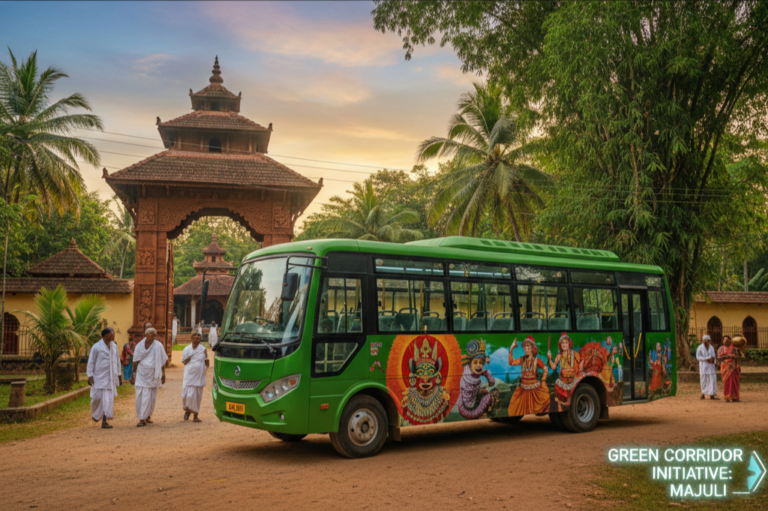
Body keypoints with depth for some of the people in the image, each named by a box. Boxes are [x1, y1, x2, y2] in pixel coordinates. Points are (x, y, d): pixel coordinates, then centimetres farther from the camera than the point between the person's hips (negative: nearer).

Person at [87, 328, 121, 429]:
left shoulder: (114, 346, 7)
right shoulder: (96, 347, -8)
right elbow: (91, 362, -5)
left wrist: (118, 375, 12)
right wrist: (90, 376, -10)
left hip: (111, 377, 4)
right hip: (99, 376, -4)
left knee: (108, 398, -2)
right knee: (97, 397, -2)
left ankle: (104, 421, 1)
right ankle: (95, 413, 31)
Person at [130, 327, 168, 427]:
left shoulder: (158, 345, -5)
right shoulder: (140, 345, -2)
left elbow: (163, 361, 1)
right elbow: (135, 361, 5)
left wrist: (163, 375, 2)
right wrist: (133, 374, 6)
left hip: (153, 375, 0)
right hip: (141, 374, 0)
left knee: (151, 397, 7)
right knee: (140, 395, -4)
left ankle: (148, 415, 26)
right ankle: (142, 418, 2)